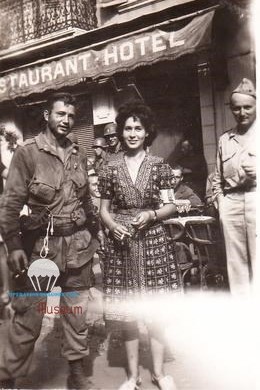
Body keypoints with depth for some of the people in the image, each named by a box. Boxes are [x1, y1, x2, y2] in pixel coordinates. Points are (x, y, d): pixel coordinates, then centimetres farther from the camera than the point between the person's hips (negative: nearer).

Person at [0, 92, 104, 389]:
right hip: (41, 244, -5)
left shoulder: (77, 155, 11)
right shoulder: (27, 152, -5)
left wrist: (96, 228, 15)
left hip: (79, 243, 5)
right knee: (28, 316, 1)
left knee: (77, 310, 13)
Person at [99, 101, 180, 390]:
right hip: (121, 242, 1)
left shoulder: (159, 166, 1)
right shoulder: (110, 169, 4)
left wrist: (151, 215, -15)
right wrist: (113, 225, -12)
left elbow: (171, 206, 3)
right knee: (126, 312, 7)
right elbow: (103, 210, 7)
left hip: (153, 239, -1)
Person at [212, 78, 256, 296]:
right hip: (231, 203, 4)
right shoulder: (224, 139, 18)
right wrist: (219, 200, 9)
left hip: (255, 198, -4)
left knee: (256, 259, -6)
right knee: (236, 260, 7)